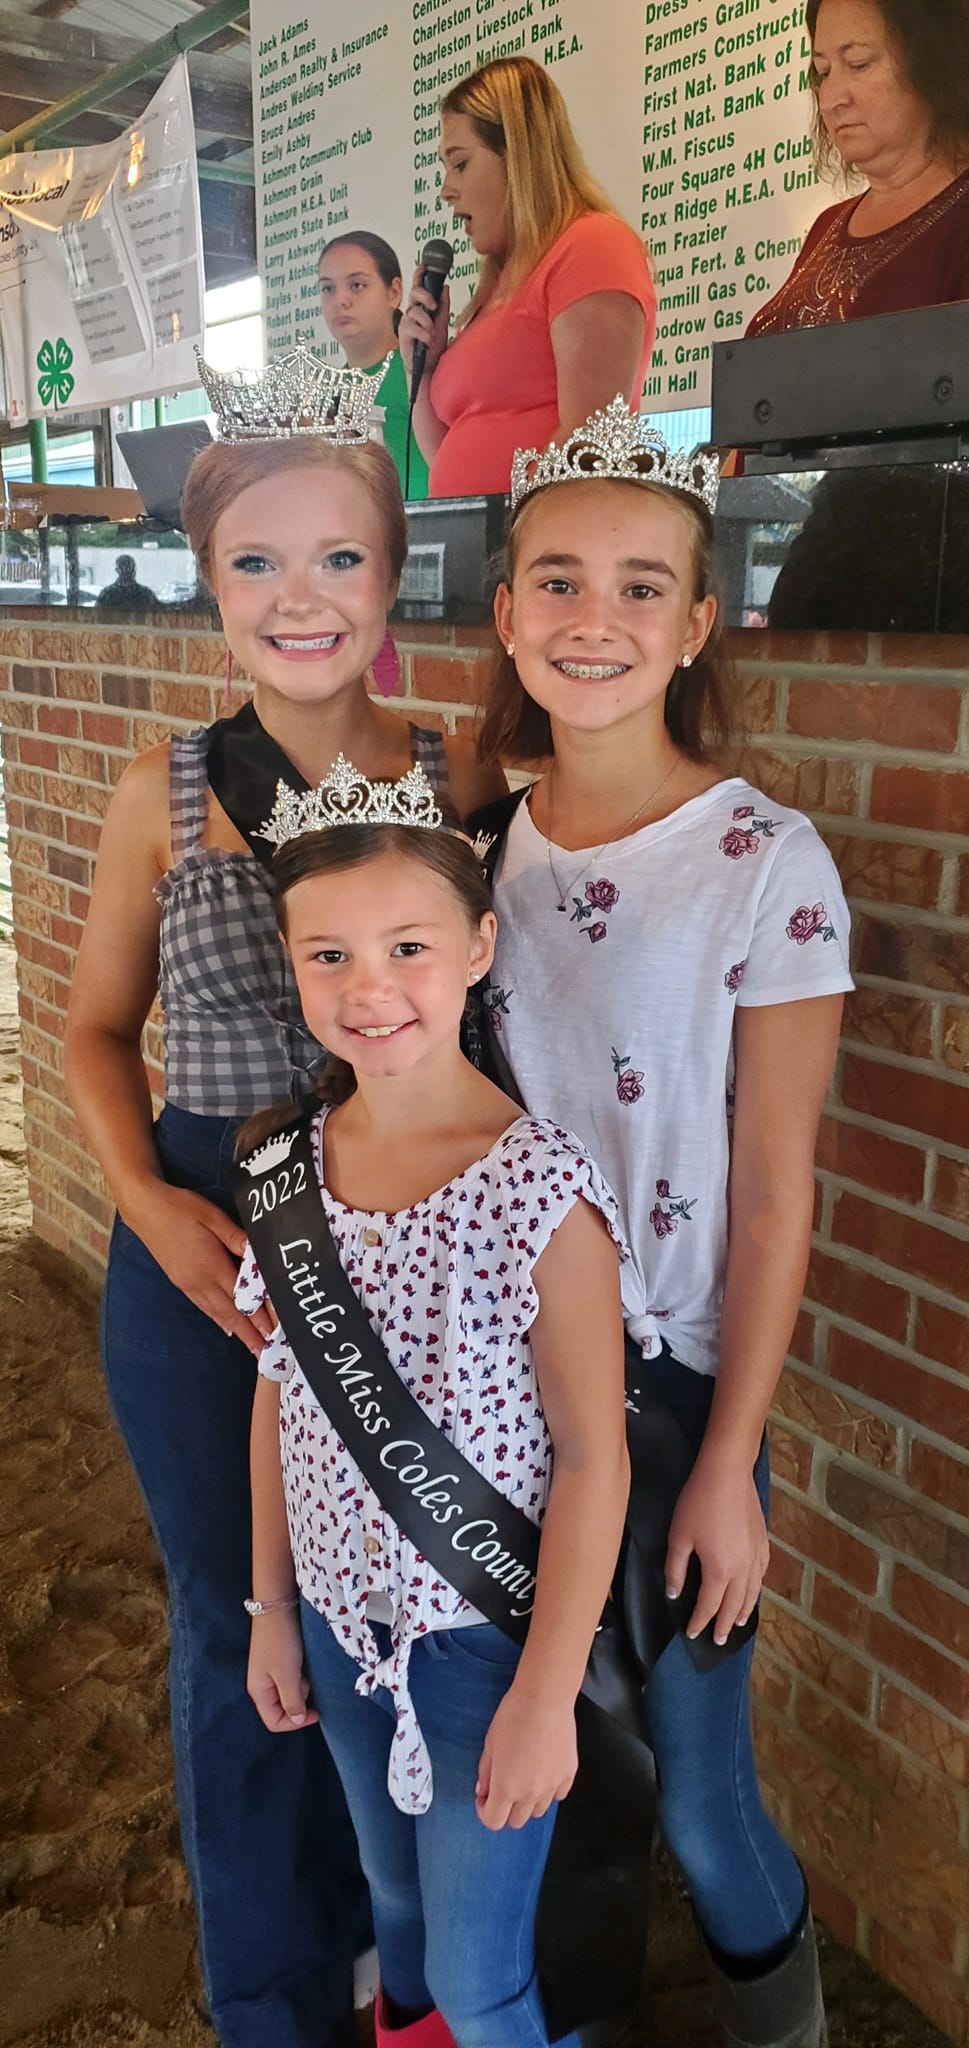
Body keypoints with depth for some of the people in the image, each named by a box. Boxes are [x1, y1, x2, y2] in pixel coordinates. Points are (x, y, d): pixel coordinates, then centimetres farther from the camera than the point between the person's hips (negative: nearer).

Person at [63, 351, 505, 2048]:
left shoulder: (460, 779, -4)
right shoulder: (165, 795, -5)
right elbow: (98, 1030, 4)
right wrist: (150, 1204, -11)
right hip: (204, 1259, 0)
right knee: (239, 1631, 15)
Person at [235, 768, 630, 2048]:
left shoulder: (539, 1191, -25)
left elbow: (594, 1460, -19)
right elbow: (277, 1400, 2)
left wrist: (546, 1696, -15)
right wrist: (273, 1609, 8)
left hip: (489, 1640, -5)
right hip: (343, 1622, 5)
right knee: (395, 1892, 29)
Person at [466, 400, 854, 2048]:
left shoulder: (765, 863, -16)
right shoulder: (487, 840, 0)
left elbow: (774, 1192, -13)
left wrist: (728, 1466, -11)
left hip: (668, 1384, -4)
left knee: (693, 1784, 10)